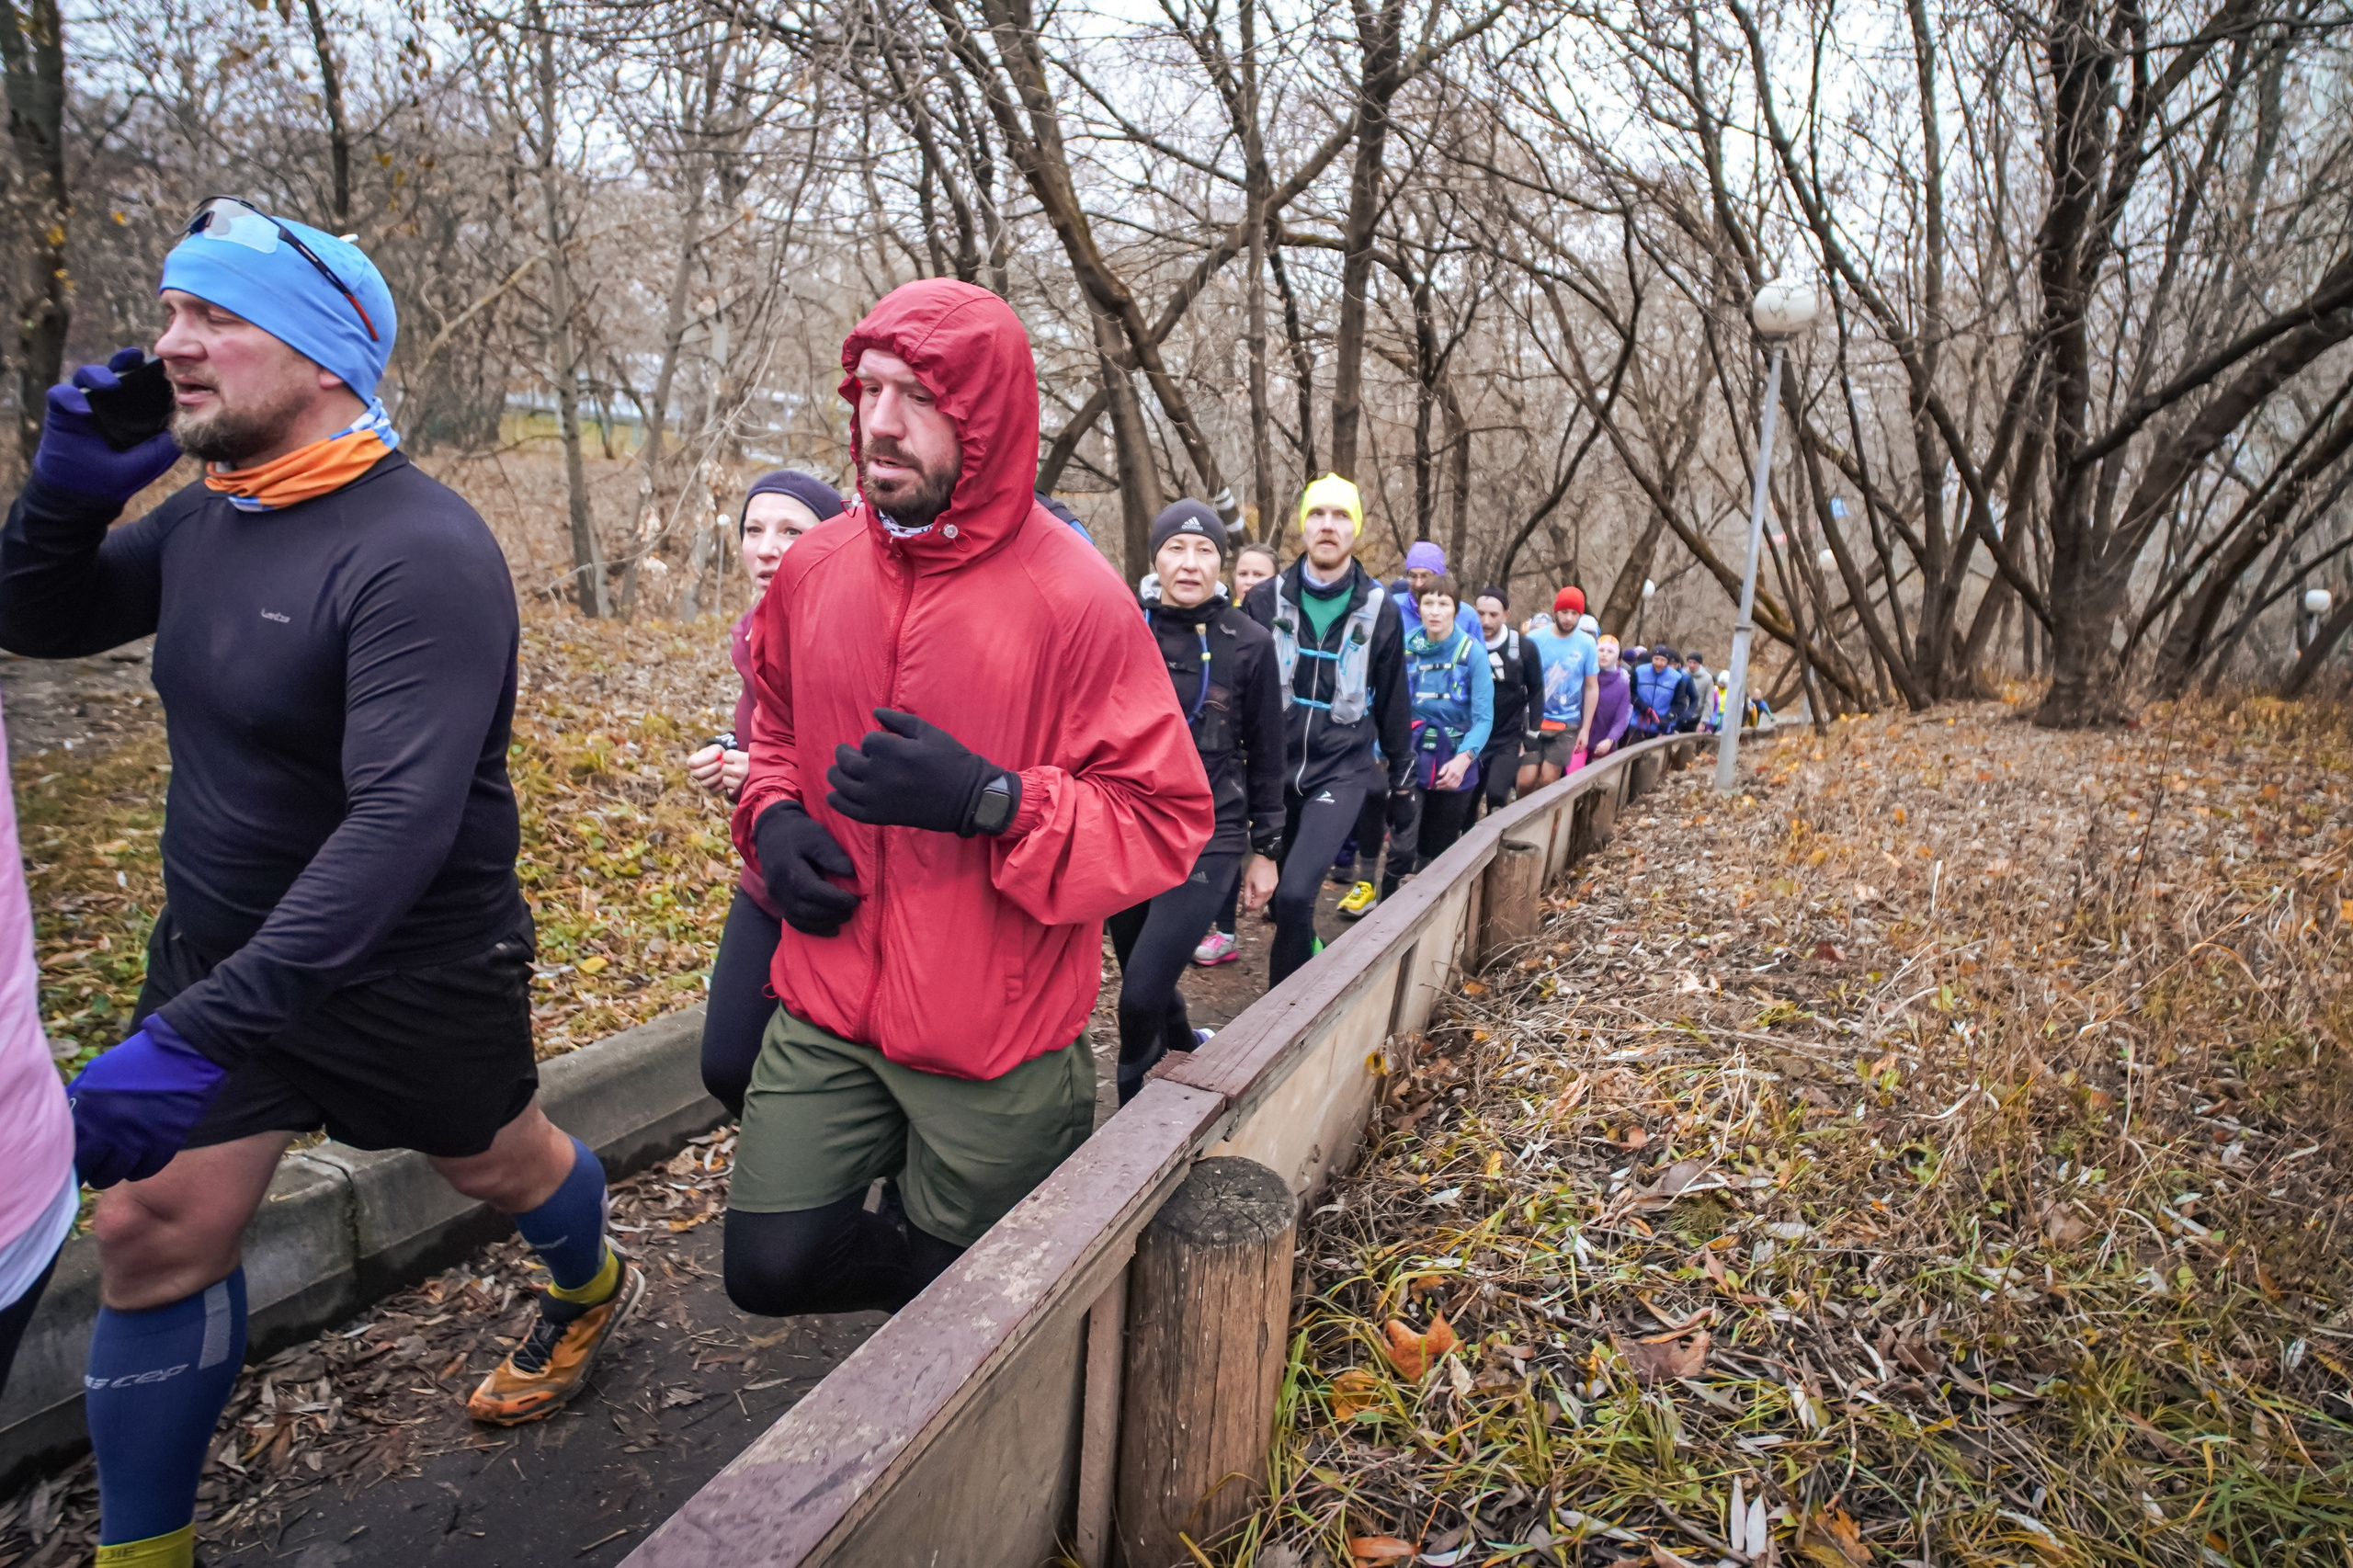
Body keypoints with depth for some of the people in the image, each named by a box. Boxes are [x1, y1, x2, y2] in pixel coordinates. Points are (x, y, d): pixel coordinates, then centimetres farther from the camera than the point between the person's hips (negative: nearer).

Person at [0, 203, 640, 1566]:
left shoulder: (423, 556, -28)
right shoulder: (204, 518, -1)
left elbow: (401, 823, -36)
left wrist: (201, 1036, -40)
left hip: (411, 976, -6)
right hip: (221, 947, 6)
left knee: (499, 1161, 19)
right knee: (151, 1235, 6)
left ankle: (594, 1292, 53)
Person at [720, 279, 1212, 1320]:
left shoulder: (1073, 598, -16)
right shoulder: (814, 570, 0)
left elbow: (1167, 823, -16)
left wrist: (989, 801, -29)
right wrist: (772, 822, -2)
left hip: (995, 1041, -4)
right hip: (826, 1012, 5)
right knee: (771, 1266, 4)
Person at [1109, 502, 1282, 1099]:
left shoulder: (1249, 642, -3)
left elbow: (1266, 756, 4)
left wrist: (1265, 849, 6)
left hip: (1209, 837, -3)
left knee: (1142, 993, -14)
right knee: (1144, 980, 15)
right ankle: (1186, 1050, 46)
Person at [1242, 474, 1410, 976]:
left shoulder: (1380, 609, -1)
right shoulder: (1266, 600, 0)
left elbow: (1393, 703, 7)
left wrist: (1402, 782, 11)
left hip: (1343, 769, -2)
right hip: (1274, 766, 3)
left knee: (1295, 893, -19)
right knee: (1279, 894, 11)